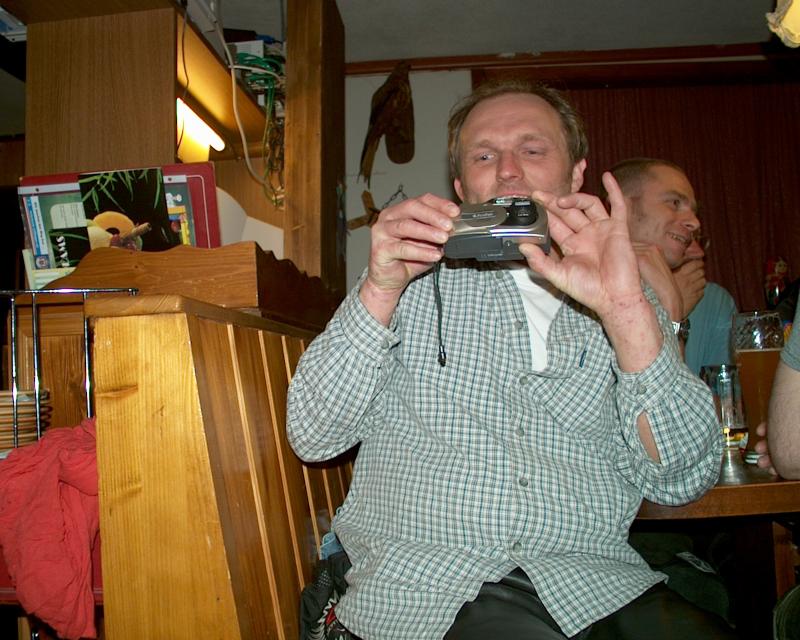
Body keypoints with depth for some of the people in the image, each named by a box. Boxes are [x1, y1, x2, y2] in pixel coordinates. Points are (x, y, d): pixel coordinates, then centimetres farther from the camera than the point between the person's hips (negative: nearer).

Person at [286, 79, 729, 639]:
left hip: (594, 585, 2)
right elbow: (313, 436, 0)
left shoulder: (628, 304, 10)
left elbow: (681, 480, -2)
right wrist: (380, 289, -12)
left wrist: (625, 309, -14)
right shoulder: (415, 282, 9)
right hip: (422, 587, -1)